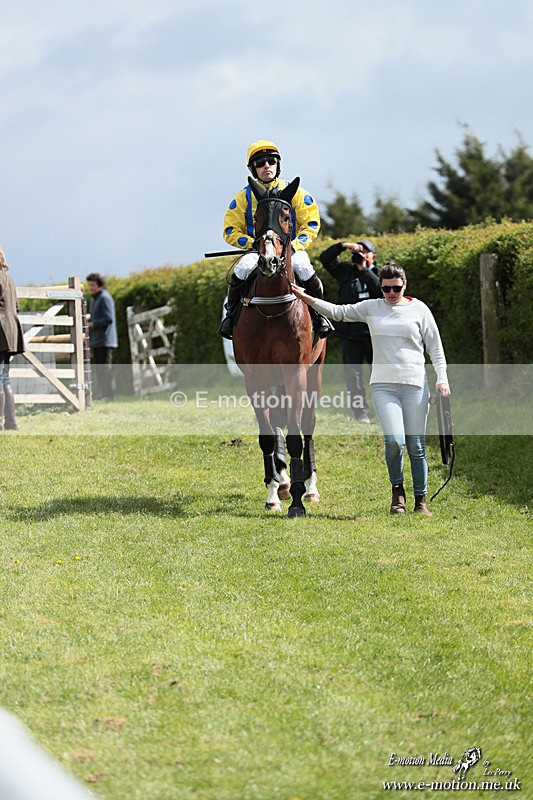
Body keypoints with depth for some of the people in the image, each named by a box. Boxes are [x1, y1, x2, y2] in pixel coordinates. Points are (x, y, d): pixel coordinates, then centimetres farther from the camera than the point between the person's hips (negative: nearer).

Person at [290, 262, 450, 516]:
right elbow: (338, 312, 10)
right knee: (394, 440, -17)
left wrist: (442, 380, -3)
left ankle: (421, 500, 15)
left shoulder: (419, 309, 6)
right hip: (383, 385, 0)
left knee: (416, 445, 1)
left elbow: (435, 347, 7)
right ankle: (397, 490, 7)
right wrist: (305, 298, 0)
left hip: (414, 385, 0)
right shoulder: (371, 308, 10)